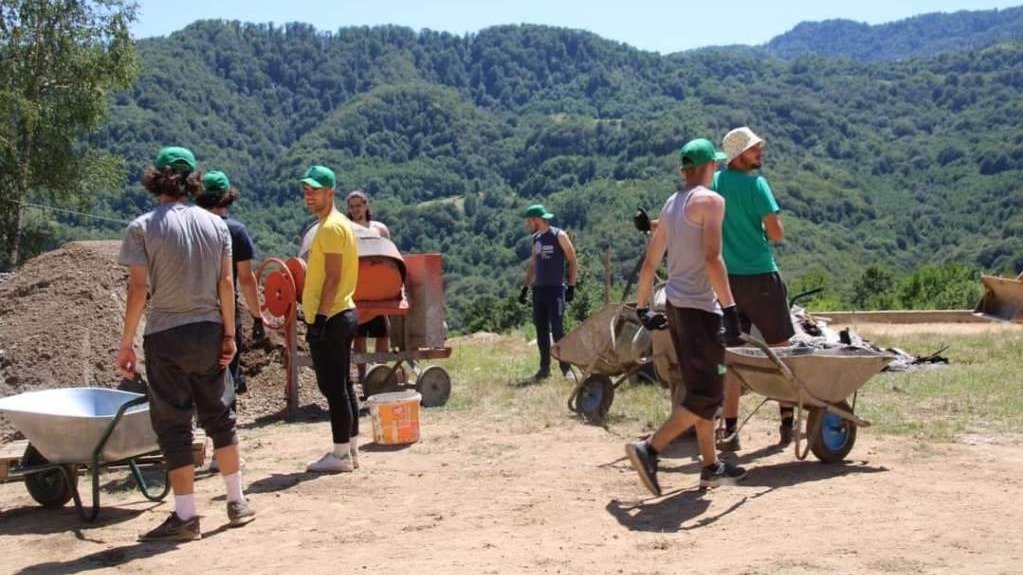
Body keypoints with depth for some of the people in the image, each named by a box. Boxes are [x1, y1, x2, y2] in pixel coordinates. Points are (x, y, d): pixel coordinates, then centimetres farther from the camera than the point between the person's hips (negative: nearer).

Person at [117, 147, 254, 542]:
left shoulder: (143, 228, -7)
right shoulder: (215, 224, 3)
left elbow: (137, 289, -11)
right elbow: (226, 283, 1)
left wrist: (126, 342, -5)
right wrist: (229, 334, 6)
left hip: (166, 336, -4)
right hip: (209, 331, 4)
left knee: (173, 424, 3)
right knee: (219, 415, 15)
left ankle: (185, 516, 6)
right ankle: (237, 502, 21)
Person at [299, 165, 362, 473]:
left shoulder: (331, 227, -14)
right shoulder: (336, 224, 17)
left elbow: (333, 278, -21)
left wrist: (320, 318, -22)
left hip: (329, 319, -10)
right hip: (341, 315, 10)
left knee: (334, 387, -5)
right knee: (342, 386, 13)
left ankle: (340, 455, 0)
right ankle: (350, 449, 20)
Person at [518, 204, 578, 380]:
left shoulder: (559, 236, -5)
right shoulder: (536, 238, 14)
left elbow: (572, 260, -4)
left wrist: (571, 286, -8)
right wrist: (526, 287, 17)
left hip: (555, 289, -6)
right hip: (538, 290, 6)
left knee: (557, 329, -9)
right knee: (541, 330, 7)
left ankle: (566, 367, -3)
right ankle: (545, 368, 13)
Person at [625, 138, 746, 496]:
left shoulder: (671, 203, 16)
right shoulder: (710, 200, -8)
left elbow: (650, 262, 17)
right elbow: (712, 259, -20)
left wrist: (642, 308, 23)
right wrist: (730, 308, -20)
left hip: (675, 304, 9)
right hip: (699, 306, -9)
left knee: (701, 389, 15)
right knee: (707, 395, -4)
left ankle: (711, 467, 21)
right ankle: (649, 449, -13)